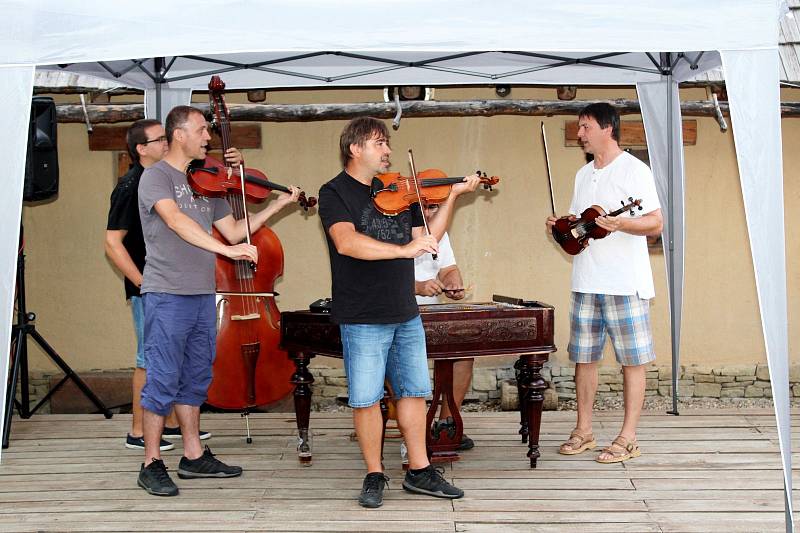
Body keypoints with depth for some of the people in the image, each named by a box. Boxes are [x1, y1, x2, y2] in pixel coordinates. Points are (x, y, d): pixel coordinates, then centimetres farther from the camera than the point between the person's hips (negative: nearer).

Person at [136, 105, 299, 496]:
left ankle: (194, 457, 23)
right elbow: (176, 221, -24)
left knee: (195, 378, 14)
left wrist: (276, 206, 10)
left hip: (203, 295, 8)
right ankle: (151, 464, 4)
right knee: (163, 380, -4)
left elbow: (233, 231, 17)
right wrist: (227, 250, -32)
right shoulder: (156, 176, -7)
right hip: (167, 294, -8)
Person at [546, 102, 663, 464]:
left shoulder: (634, 170, -5)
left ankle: (627, 438, 4)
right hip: (586, 281, 7)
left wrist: (620, 224, -25)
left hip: (625, 283, -7)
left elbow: (655, 224, -9)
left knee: (632, 359, -1)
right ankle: (583, 431, 20)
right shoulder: (583, 174, 16)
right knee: (583, 356, 10)